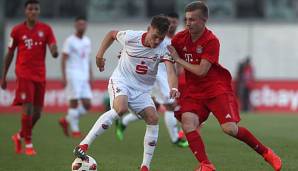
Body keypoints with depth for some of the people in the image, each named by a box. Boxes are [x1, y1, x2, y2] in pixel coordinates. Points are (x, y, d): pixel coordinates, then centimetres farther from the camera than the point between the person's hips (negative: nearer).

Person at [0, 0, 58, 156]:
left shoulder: (46, 29, 4)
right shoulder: (17, 30, 0)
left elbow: (53, 47, -5)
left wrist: (55, 52, -30)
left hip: (40, 76, 3)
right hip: (24, 74, -3)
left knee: (37, 112, 6)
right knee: (28, 108, -14)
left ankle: (19, 136, 30)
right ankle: (28, 144, -2)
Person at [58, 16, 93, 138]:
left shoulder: (87, 41, 16)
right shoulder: (70, 41, -3)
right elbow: (64, 59, -6)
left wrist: (90, 76, 14)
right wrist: (64, 77, -13)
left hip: (84, 77, 6)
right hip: (73, 76, -6)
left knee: (87, 105, 0)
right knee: (74, 102, -8)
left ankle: (66, 120, 16)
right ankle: (75, 130, -1)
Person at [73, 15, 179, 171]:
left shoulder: (164, 48, -14)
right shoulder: (131, 37, -15)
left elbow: (171, 71, -30)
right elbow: (112, 34, 7)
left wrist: (173, 89, -49)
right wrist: (99, 55, 4)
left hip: (142, 89, 4)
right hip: (120, 81, -4)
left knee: (153, 118, -15)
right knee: (121, 108, -33)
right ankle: (83, 146, -31)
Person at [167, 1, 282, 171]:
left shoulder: (211, 41, -15)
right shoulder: (180, 38, -1)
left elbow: (201, 71, -20)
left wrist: (178, 59, -13)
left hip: (217, 87, -4)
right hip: (193, 90, 5)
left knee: (230, 128, -17)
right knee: (187, 121, -23)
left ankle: (266, 152, 5)